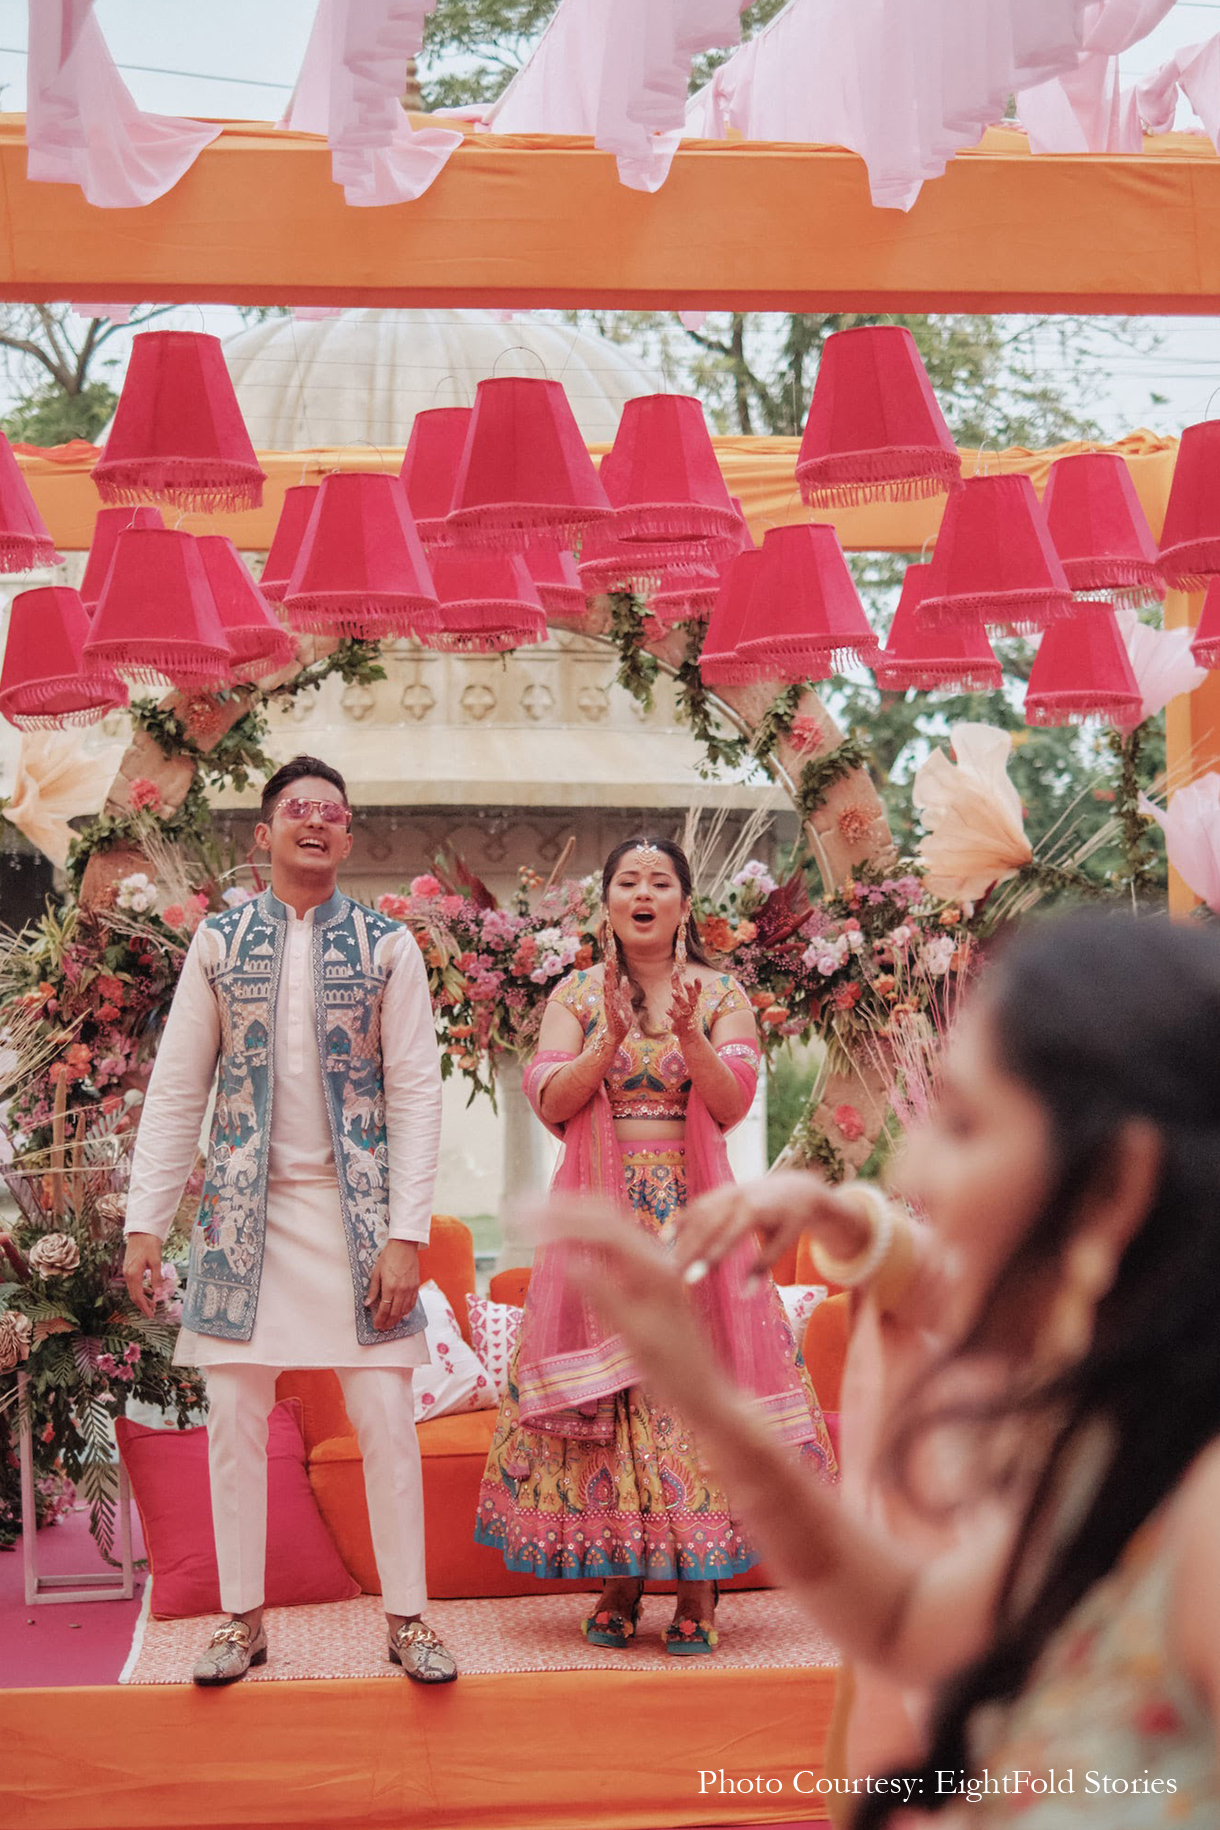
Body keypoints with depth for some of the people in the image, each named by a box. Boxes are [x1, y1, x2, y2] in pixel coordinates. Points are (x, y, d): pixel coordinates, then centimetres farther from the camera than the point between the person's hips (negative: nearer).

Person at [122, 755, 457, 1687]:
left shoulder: (387, 946, 1)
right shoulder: (219, 942, 5)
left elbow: (416, 1094, -2)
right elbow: (176, 1090, 5)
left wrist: (406, 1235, -10)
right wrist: (146, 1223, 0)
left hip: (355, 1207, -1)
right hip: (246, 1209, 1)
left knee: (386, 1416, -2)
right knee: (234, 1416, 3)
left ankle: (407, 1618, 10)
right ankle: (243, 1618, 17)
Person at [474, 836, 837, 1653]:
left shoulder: (722, 994, 7)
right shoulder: (576, 995, 9)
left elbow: (734, 1103, -6)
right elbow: (550, 1102, -3)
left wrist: (689, 1034, -21)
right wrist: (613, 1039, -16)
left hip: (694, 1211, -1)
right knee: (602, 1382, -3)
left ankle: (698, 1586, 0)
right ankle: (619, 1579, 6)